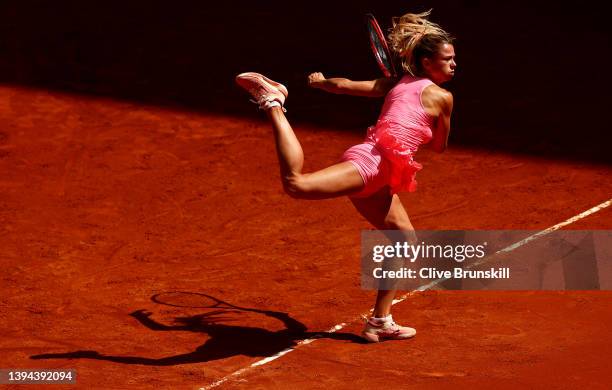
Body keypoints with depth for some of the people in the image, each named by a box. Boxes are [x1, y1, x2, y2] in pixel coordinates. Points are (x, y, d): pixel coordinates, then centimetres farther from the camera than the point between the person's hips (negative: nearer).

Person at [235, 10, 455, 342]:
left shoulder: (395, 83, 22)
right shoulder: (441, 97, 2)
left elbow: (347, 86, 24)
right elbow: (439, 147, 15)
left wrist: (322, 82, 45)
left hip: (377, 182, 9)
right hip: (370, 163, -9)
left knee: (406, 241, 20)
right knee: (297, 183, -31)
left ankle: (380, 322, 25)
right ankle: (273, 104, -21)